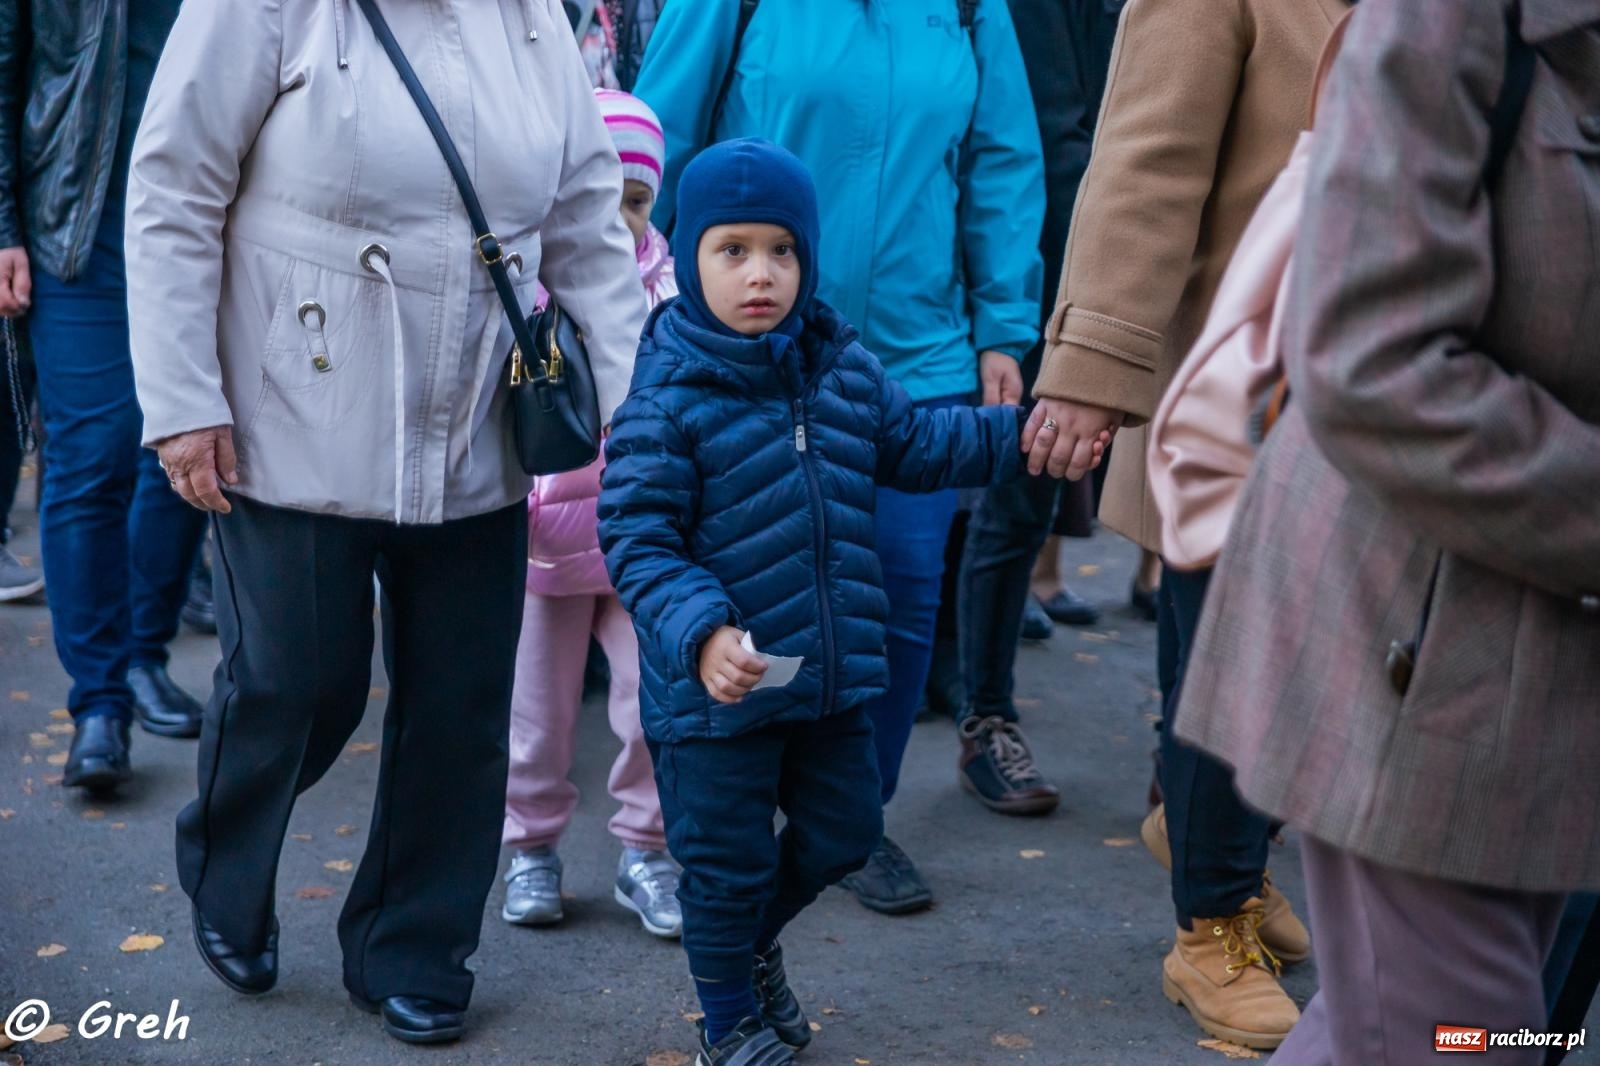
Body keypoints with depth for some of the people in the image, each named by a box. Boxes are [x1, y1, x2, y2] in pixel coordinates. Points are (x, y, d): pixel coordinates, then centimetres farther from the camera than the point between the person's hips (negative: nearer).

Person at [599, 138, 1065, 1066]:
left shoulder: (844, 367, 2)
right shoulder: (668, 394, -16)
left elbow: (911, 443, 18)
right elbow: (637, 538, -18)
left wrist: (1018, 436, 10)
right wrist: (700, 633, -30)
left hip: (830, 675, 6)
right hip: (715, 687, -6)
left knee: (844, 829, 20)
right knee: (727, 860, 8)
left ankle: (753, 942, 47)